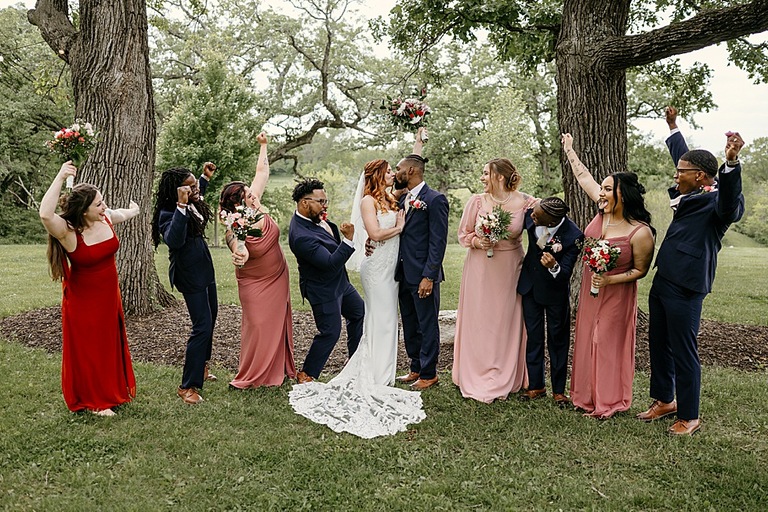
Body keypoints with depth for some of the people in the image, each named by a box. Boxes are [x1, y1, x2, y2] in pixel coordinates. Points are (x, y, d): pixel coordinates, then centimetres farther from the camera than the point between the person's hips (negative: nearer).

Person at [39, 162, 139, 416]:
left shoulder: (106, 218, -7)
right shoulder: (68, 232, -25)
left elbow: (122, 215, 18)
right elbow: (45, 214, -46)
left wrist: (133, 210, 41)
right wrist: (60, 178, -44)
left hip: (109, 295, 6)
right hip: (82, 300, -6)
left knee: (110, 343, 19)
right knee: (87, 349, 6)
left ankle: (112, 390, 38)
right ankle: (93, 400, 23)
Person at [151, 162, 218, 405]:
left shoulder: (192, 204, 6)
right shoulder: (168, 214, -21)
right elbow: (174, 240, -40)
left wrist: (206, 177, 24)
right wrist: (181, 206, -43)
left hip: (204, 267, 10)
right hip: (190, 274, -10)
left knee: (211, 315, 19)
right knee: (202, 326, -12)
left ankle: (202, 365, 38)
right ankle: (188, 386, -3)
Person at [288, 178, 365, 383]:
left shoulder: (314, 218, -5)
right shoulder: (301, 236, -33)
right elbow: (331, 264, -34)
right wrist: (349, 239, -39)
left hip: (340, 282, 10)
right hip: (323, 290, -10)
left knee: (360, 313, 22)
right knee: (330, 332, 0)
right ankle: (306, 374, 18)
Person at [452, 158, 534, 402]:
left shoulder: (524, 202, -6)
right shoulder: (476, 201, -4)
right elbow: (463, 234, 6)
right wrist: (476, 241, -13)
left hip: (510, 270, 0)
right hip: (480, 269, 0)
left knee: (506, 322, 8)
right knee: (479, 322, 4)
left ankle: (505, 380, 24)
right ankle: (477, 379, 18)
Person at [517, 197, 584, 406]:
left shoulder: (573, 236, -29)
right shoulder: (530, 215, -19)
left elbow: (565, 275, -27)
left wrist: (554, 267, -46)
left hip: (555, 290, -4)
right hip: (530, 286, 4)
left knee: (558, 339, 10)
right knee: (533, 336, 12)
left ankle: (559, 390, 24)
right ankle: (536, 386, 25)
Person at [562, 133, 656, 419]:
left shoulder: (640, 233, -23)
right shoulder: (604, 210, -8)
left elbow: (640, 270, -11)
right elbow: (583, 176, 5)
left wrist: (610, 280, -23)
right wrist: (569, 149, 15)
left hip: (616, 295, -6)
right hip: (590, 291, 6)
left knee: (610, 345, 5)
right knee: (586, 341, 14)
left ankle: (610, 402, 21)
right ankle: (587, 396, 29)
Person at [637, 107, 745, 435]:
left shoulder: (719, 200, -12)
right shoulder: (692, 195, 12)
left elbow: (730, 204, -37)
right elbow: (685, 158, 28)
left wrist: (731, 163, -50)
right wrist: (673, 126, 38)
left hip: (686, 289, -9)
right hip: (662, 282, 9)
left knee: (683, 353, 0)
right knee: (658, 344, 18)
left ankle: (689, 418, 15)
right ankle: (665, 401, 34)